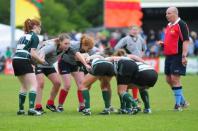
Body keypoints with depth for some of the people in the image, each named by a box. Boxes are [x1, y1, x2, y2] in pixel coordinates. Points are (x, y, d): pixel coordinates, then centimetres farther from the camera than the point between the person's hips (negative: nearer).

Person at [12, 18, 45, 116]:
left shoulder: (24, 36, 23)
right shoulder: (34, 36, -1)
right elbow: (33, 53, -10)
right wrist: (41, 60, 5)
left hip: (15, 60, 8)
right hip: (24, 61, -8)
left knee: (24, 86, 20)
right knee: (34, 85, -8)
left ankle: (21, 109, 19)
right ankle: (31, 109, -22)